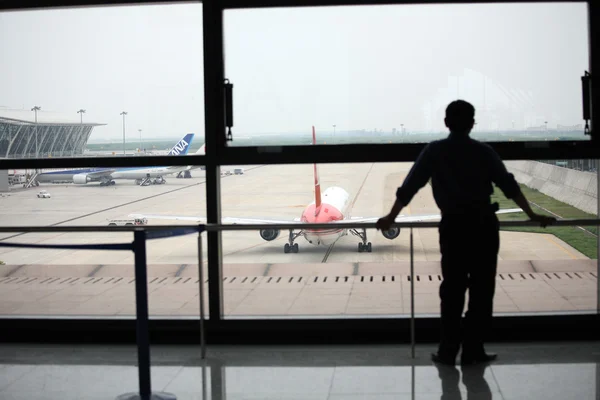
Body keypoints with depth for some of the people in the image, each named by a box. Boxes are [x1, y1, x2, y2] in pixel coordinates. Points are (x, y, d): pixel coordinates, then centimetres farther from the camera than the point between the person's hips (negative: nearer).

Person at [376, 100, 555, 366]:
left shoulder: (434, 151, 4)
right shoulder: (484, 152, 5)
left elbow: (409, 187, 2)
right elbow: (508, 185, 1)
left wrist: (390, 218, 10)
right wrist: (532, 215, 8)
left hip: (453, 225, 0)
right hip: (484, 224, 0)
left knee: (452, 289, 7)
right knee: (482, 289, 7)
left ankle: (448, 351, 10)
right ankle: (473, 350, 10)